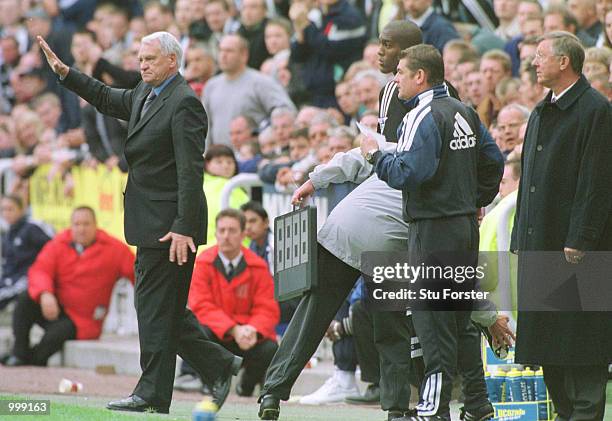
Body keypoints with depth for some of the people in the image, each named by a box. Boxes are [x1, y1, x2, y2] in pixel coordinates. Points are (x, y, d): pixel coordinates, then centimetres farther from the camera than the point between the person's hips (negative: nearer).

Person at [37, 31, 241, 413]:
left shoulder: (184, 103, -15)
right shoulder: (145, 95, 13)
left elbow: (191, 170, -20)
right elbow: (107, 99, 32)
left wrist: (183, 228, -24)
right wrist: (65, 73, 21)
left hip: (169, 224, -9)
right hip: (152, 224, 9)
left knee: (155, 307, -5)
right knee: (167, 309, 12)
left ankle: (153, 394, 0)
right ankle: (219, 364, 21)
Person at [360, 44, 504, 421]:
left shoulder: (424, 118, -15)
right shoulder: (465, 113, 13)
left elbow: (409, 174, -24)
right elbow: (494, 161, 18)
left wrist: (377, 156, -8)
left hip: (434, 228, -9)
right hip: (466, 226, 9)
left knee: (432, 317, -7)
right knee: (462, 314, 15)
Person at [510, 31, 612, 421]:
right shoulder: (542, 113, 17)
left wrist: (579, 240, -20)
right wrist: (521, 239, 16)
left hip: (577, 244, -9)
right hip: (540, 241, 9)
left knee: (579, 332, -7)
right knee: (546, 329, 9)